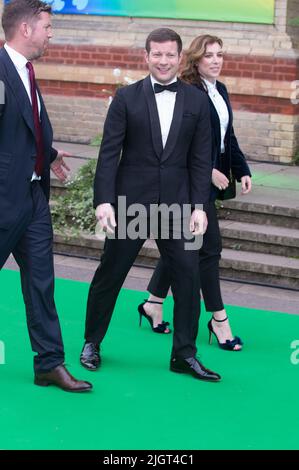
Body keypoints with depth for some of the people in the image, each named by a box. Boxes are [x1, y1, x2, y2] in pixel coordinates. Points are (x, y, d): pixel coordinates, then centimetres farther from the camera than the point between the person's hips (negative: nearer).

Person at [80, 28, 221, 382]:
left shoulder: (196, 101, 4)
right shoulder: (126, 98, -1)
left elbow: (200, 159, 3)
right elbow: (109, 153, -4)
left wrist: (199, 206, -4)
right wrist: (103, 200, -12)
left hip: (176, 204, 2)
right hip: (130, 202, -1)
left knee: (187, 275, -1)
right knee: (110, 273, 8)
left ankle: (184, 355, 11)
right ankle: (92, 342, 26)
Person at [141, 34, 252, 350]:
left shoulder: (220, 91, 12)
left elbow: (228, 137, 17)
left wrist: (242, 170, 9)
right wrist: (209, 171, -21)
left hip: (212, 180, 9)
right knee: (209, 247, -3)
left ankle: (154, 304, 29)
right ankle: (218, 319, 7)